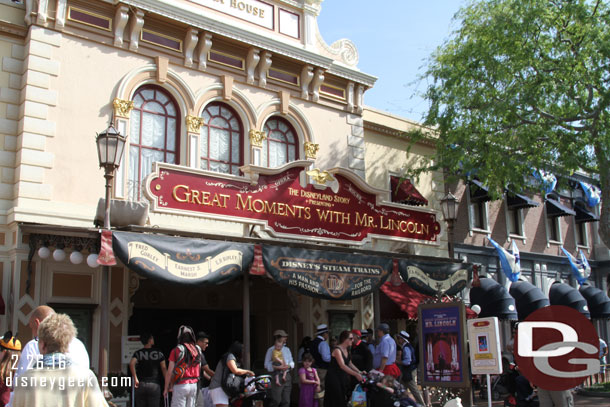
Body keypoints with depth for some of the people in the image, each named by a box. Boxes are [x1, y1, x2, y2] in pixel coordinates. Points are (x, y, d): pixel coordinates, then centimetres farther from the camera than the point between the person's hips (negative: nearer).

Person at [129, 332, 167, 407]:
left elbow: (132, 363, -14)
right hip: (154, 385, -1)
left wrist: (135, 379, -12)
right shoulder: (159, 353, 4)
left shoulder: (138, 353, 5)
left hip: (140, 384, 1)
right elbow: (164, 368, -1)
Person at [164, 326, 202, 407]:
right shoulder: (197, 351, 7)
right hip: (194, 385, 5)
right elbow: (198, 370, 12)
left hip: (180, 385, -5)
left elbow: (170, 372, -7)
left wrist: (166, 388, 3)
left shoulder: (176, 350, -8)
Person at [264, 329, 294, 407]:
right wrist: (276, 367, -20)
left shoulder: (287, 349, 18)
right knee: (276, 400, -11)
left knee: (286, 401, 4)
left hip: (286, 375, 5)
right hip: (276, 374, -5)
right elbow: (267, 364, -6)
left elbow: (292, 362, 16)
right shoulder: (271, 350, 1)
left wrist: (289, 366, -7)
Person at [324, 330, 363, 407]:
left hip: (343, 377, 8)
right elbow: (342, 366, -26)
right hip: (334, 377, -8)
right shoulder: (337, 350, -18)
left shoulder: (347, 350, 8)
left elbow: (349, 363, 14)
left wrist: (359, 372, 2)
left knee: (344, 400, 5)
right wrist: (356, 374, -30)